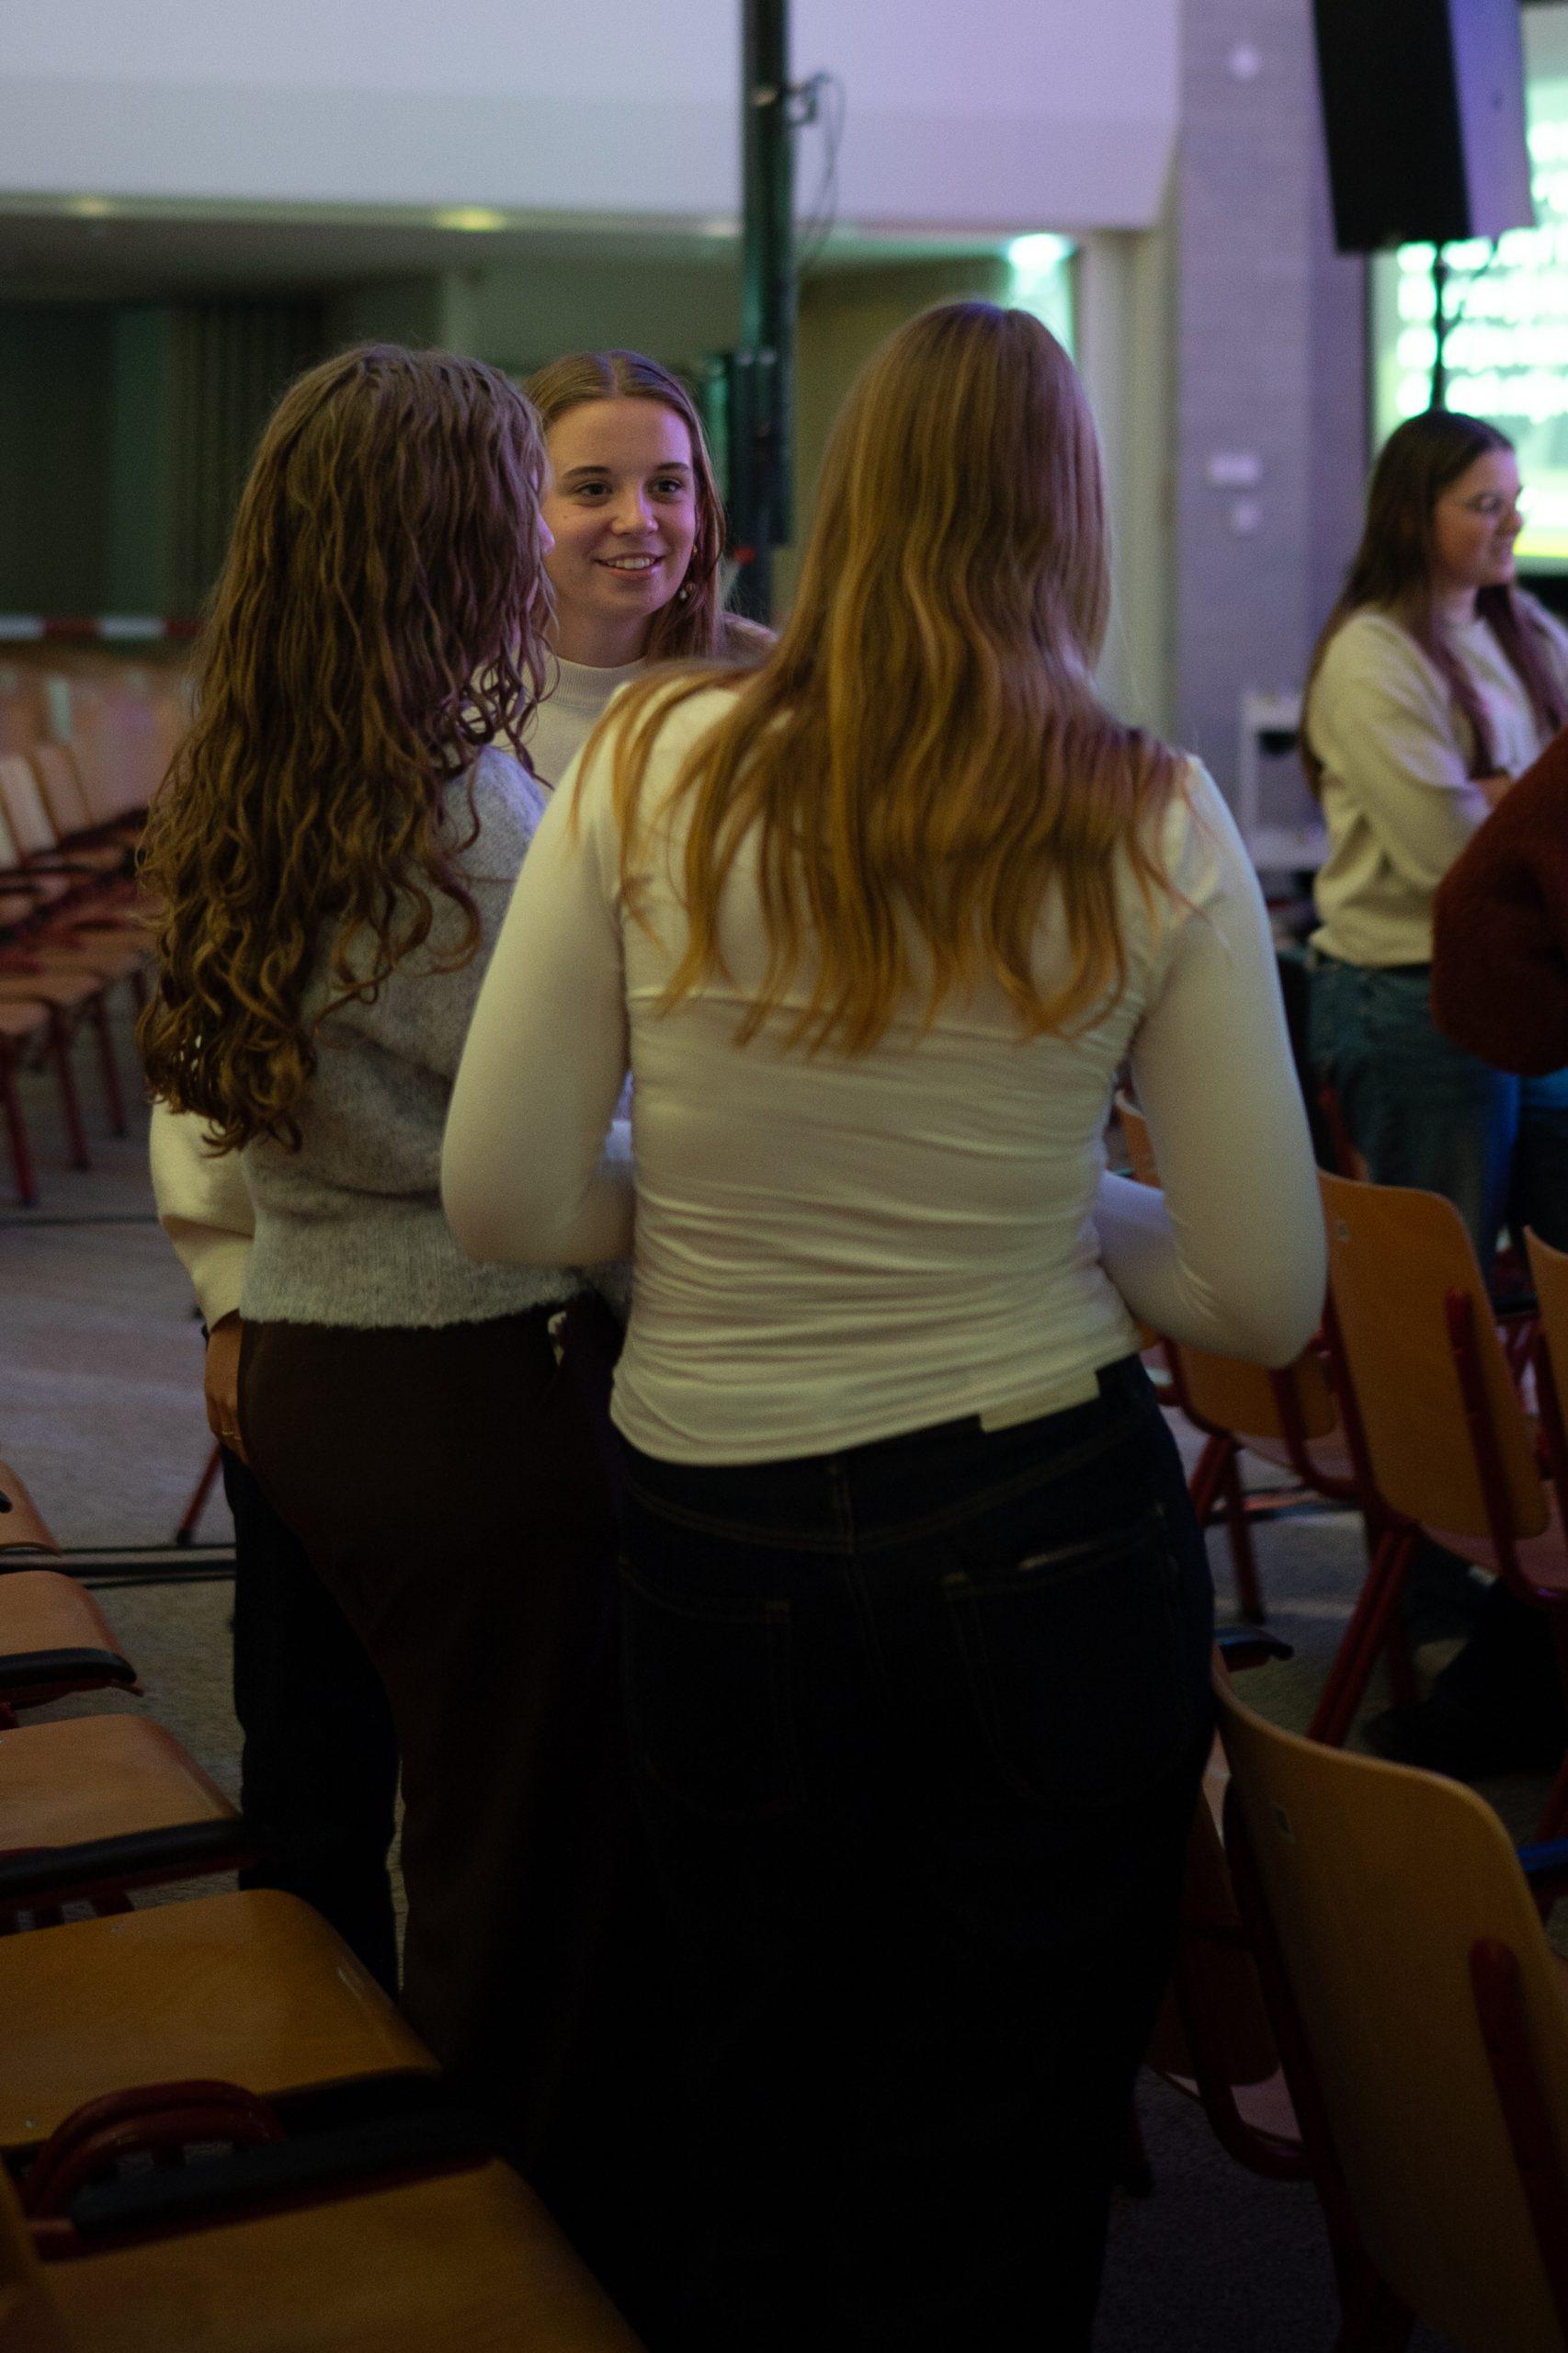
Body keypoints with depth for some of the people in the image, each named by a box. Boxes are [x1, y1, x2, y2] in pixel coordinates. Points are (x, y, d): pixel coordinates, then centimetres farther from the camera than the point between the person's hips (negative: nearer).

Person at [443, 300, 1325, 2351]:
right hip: (1058, 1555, 0)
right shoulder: (1151, 827, -9)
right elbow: (1265, 1299, -6)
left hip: (720, 1549, 1)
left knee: (770, 2157, 23)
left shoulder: (650, 765, -9)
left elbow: (505, 1203, -7)